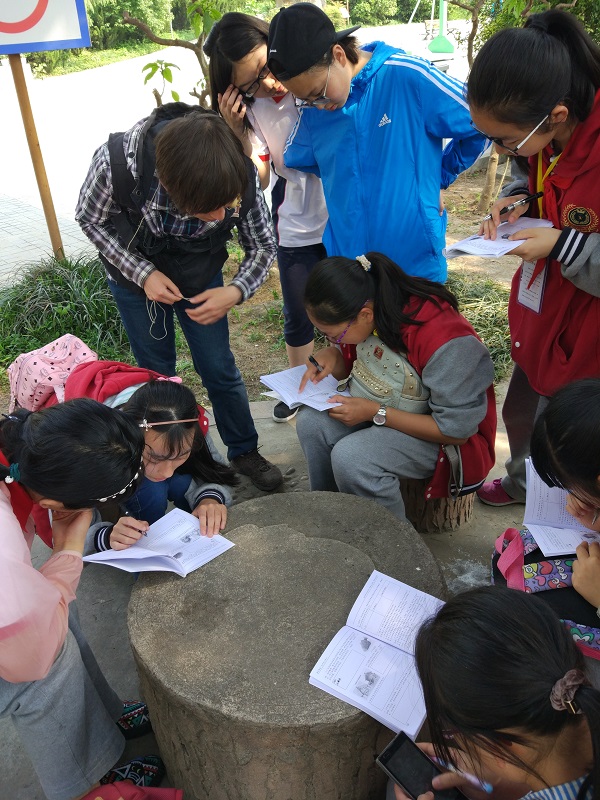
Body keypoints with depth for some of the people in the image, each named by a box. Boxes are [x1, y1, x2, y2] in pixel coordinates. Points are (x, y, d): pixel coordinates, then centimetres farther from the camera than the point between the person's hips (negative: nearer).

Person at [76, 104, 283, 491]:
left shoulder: (241, 176, -32)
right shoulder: (116, 163, -36)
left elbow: (263, 246, -15)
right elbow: (91, 220, -15)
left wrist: (236, 292, -33)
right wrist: (143, 273, -25)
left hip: (201, 277, 1)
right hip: (135, 275, 0)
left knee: (220, 369, 6)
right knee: (157, 372, 11)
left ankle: (245, 451, 28)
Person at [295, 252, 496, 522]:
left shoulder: (446, 341, -34)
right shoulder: (361, 309, -13)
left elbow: (457, 430, -26)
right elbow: (351, 360, 7)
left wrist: (375, 413, -28)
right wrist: (330, 357, -18)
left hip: (446, 437, -7)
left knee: (350, 457, -30)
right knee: (311, 421, -16)